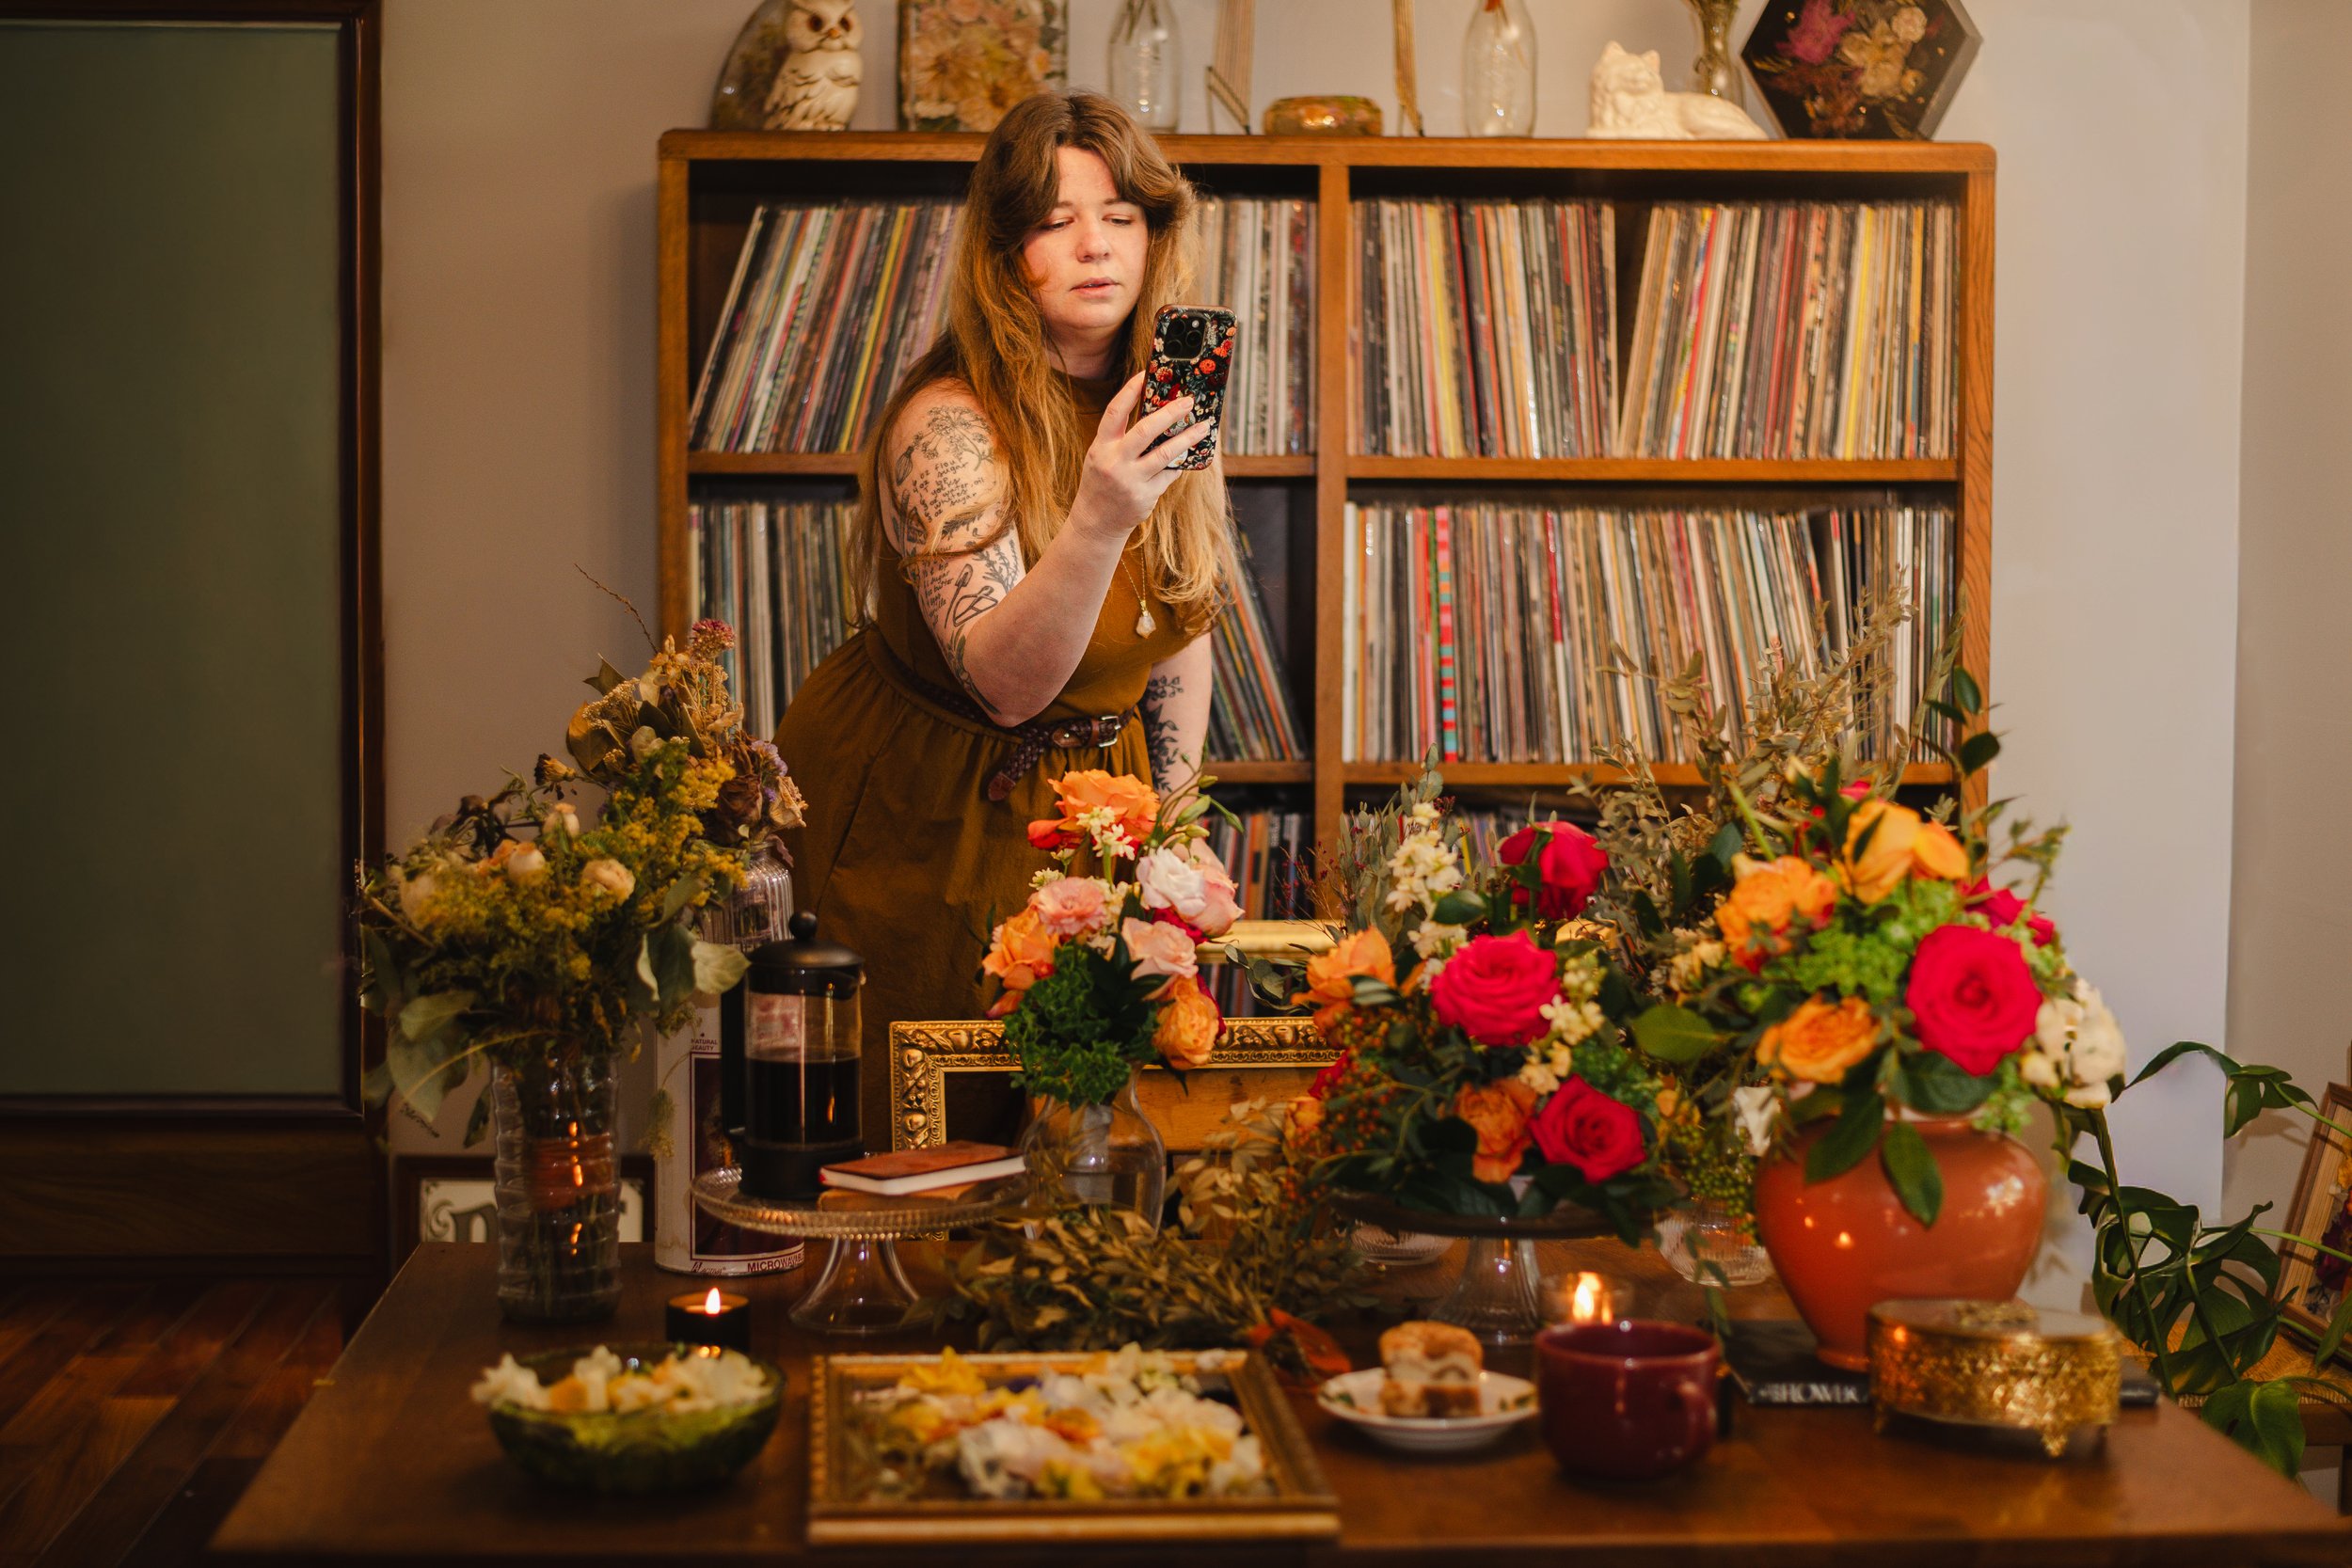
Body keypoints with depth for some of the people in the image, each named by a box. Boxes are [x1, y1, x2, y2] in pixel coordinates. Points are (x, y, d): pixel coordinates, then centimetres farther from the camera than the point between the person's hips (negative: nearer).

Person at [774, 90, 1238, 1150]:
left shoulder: (1167, 399, -3)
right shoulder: (945, 426, -24)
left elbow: (1181, 634, 8)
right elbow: (1004, 678, -34)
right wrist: (1098, 520, -49)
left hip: (1090, 787, 6)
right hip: (931, 808, -5)